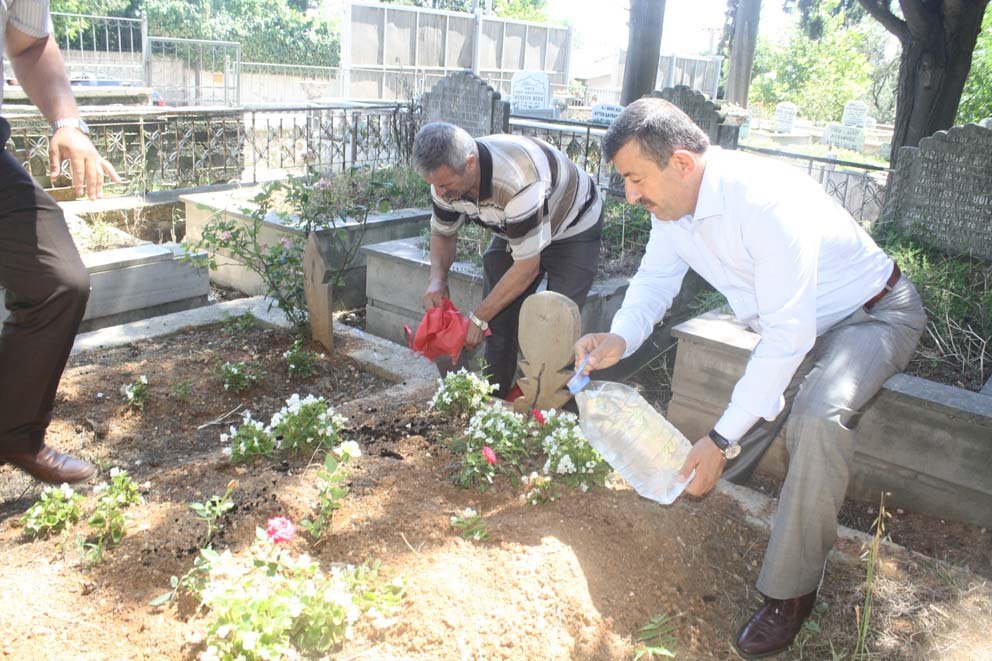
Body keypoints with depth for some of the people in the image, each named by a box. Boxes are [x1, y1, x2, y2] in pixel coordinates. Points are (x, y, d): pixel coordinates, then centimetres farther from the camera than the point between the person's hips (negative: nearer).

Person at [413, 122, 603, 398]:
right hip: (513, 229, 6)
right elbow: (442, 233, 0)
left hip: (573, 230, -6)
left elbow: (527, 267, -33)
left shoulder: (519, 181, -42)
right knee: (498, 321, -1)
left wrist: (478, 318, -28)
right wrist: (437, 279, -20)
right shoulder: (447, 174, -20)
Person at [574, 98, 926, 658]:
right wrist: (620, 339, -22)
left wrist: (723, 438, -32)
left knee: (819, 416, -32)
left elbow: (788, 338, -35)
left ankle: (792, 592, -19)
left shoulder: (767, 202, -36)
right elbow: (654, 281, 1)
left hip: (873, 313, -8)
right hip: (794, 323, 9)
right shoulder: (673, 204, -10)